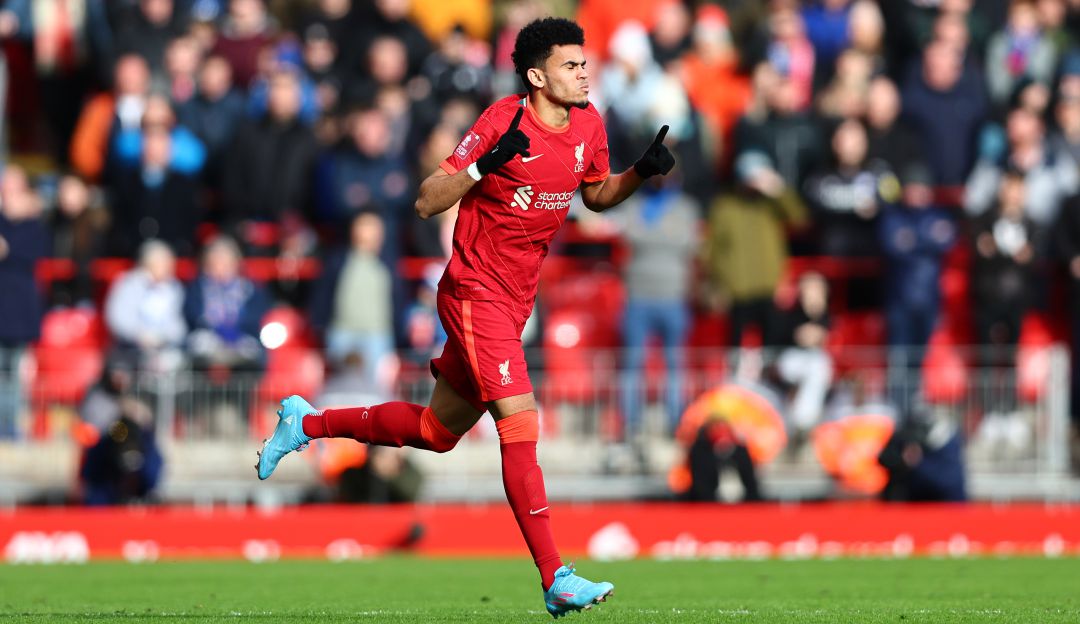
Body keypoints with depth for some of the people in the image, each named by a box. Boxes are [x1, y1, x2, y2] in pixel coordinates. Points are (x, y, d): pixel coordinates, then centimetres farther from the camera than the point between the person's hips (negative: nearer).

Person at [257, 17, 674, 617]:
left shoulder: (588, 124, 3)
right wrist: (485, 165, -32)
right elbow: (427, 202, -16)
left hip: (514, 301, 8)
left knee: (436, 431, 18)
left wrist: (642, 172, 1)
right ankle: (555, 579, -21)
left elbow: (597, 196, 20)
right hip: (474, 292, -8)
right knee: (520, 425, -18)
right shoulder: (505, 120, -17)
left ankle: (305, 423, 36)